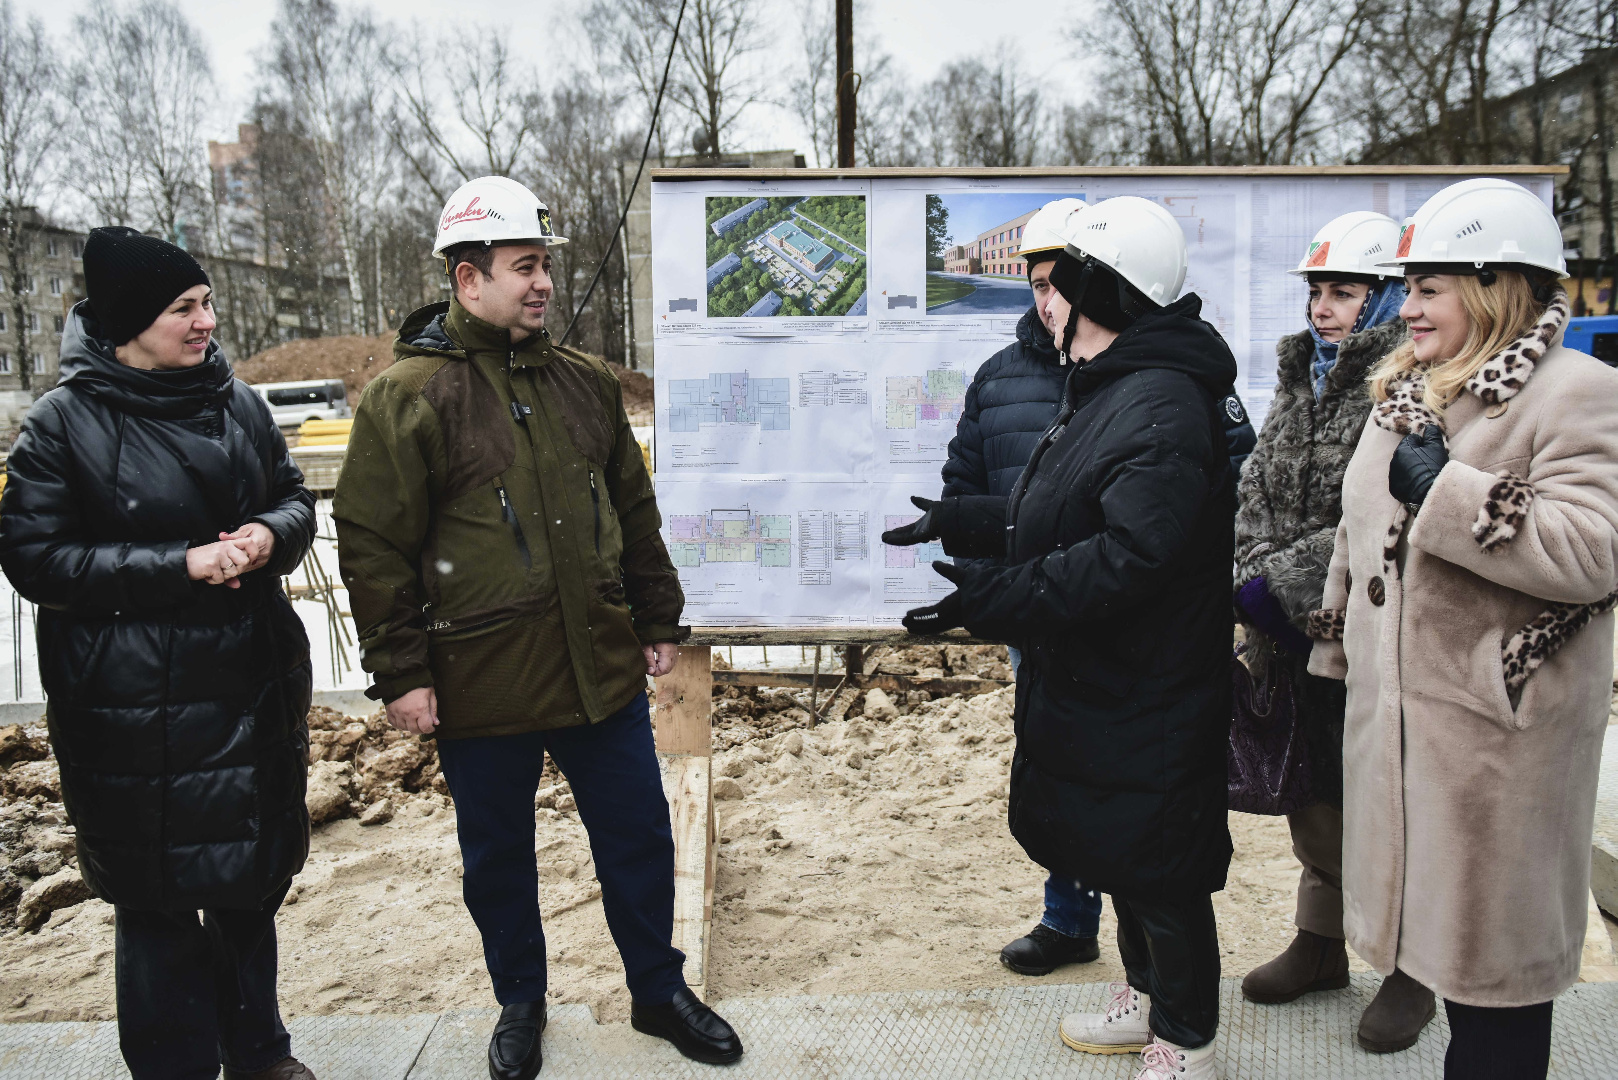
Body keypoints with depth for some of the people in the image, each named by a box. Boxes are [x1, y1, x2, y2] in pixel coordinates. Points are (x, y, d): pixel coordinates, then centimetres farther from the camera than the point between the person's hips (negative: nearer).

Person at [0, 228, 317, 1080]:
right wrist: (179, 565, -19)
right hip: (136, 711, -4)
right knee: (156, 898, 7)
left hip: (252, 686, 5)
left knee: (251, 880, 17)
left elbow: (295, 499, 13)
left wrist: (271, 533, -11)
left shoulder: (235, 403, 4)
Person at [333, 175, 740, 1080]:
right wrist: (401, 674, -10)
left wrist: (658, 622, 13)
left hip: (602, 668, 4)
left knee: (639, 837, 14)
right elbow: (373, 547, -8)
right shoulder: (409, 395, -8)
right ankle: (521, 1005, 38)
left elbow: (635, 512, 14)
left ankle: (660, 990, 35)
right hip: (481, 685, -3)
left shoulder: (588, 383, 7)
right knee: (499, 858, 15)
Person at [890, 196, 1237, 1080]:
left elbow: (1125, 558, -33)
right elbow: (1049, 523, 18)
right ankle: (1148, 996, 44)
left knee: (1158, 869, 6)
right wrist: (957, 520, 17)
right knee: (1118, 850, 24)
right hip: (1091, 678, 10)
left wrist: (993, 600, -34)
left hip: (1150, 699, -10)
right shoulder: (1102, 389, 11)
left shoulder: (1163, 408, -24)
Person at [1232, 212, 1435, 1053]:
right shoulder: (1300, 377, 11)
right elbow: (1256, 491, 10)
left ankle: (1409, 969, 26)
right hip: (1293, 638, 7)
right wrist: (1255, 574, -6)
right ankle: (1322, 941, 36)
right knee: (1314, 793, 18)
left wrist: (1286, 582, -22)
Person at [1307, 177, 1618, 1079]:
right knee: (1428, 908, 18)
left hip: (1497, 725, -7)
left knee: (1493, 940, 6)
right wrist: (1337, 650, 19)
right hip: (1393, 709, 7)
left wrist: (1449, 492, -23)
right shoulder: (1402, 392, 12)